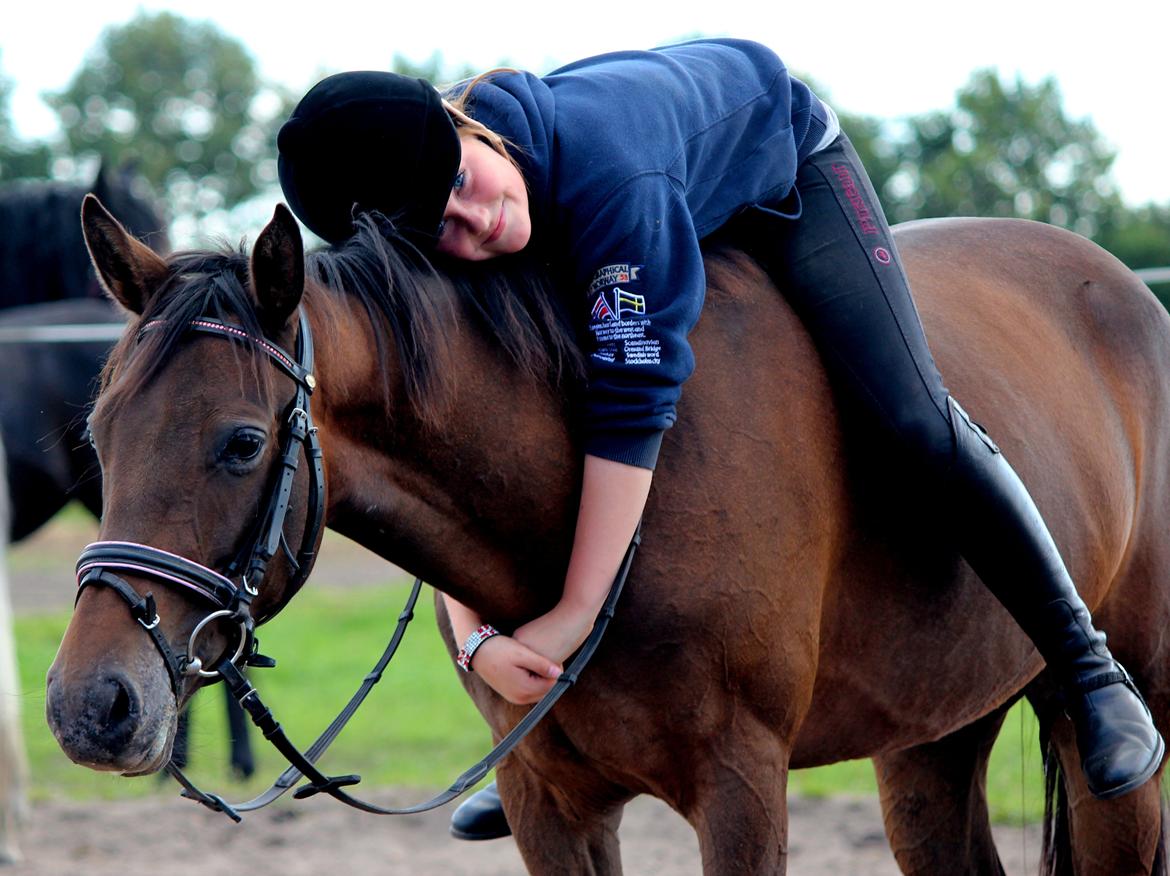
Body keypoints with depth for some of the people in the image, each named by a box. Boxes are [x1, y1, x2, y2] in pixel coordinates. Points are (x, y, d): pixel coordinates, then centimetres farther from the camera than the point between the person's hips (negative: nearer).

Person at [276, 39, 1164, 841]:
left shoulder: (605, 167, -49)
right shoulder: (437, 259, -31)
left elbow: (634, 396, -50)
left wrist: (575, 615, -48)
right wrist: (474, 640, -39)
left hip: (782, 160, -5)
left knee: (914, 416, -14)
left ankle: (1089, 666, 2)